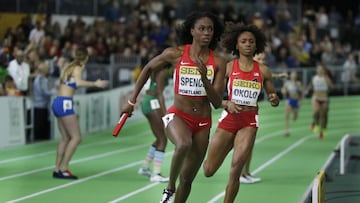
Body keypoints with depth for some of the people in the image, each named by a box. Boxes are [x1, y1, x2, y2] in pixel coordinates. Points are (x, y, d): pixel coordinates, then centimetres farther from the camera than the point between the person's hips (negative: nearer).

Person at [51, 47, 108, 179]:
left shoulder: (68, 66, 15)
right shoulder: (78, 68, -7)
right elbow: (78, 82, -26)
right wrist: (95, 84, -26)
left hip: (57, 103, 9)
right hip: (65, 103, -9)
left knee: (66, 138, 12)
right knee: (76, 137, -7)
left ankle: (57, 169, 10)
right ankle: (63, 168, -10)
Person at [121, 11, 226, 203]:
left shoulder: (218, 62, -4)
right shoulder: (176, 54, -8)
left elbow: (217, 103, -7)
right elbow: (148, 69, 10)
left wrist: (204, 77, -23)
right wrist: (132, 101, 10)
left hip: (202, 122, 3)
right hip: (177, 115, -3)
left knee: (187, 179, 7)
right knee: (184, 144, -37)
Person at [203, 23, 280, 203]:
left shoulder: (263, 70, 4)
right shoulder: (228, 67, 0)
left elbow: (273, 96, 12)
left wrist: (274, 99, -12)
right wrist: (227, 104, -19)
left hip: (249, 122, 0)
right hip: (229, 119, 0)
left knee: (236, 169, -14)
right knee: (208, 171, 4)